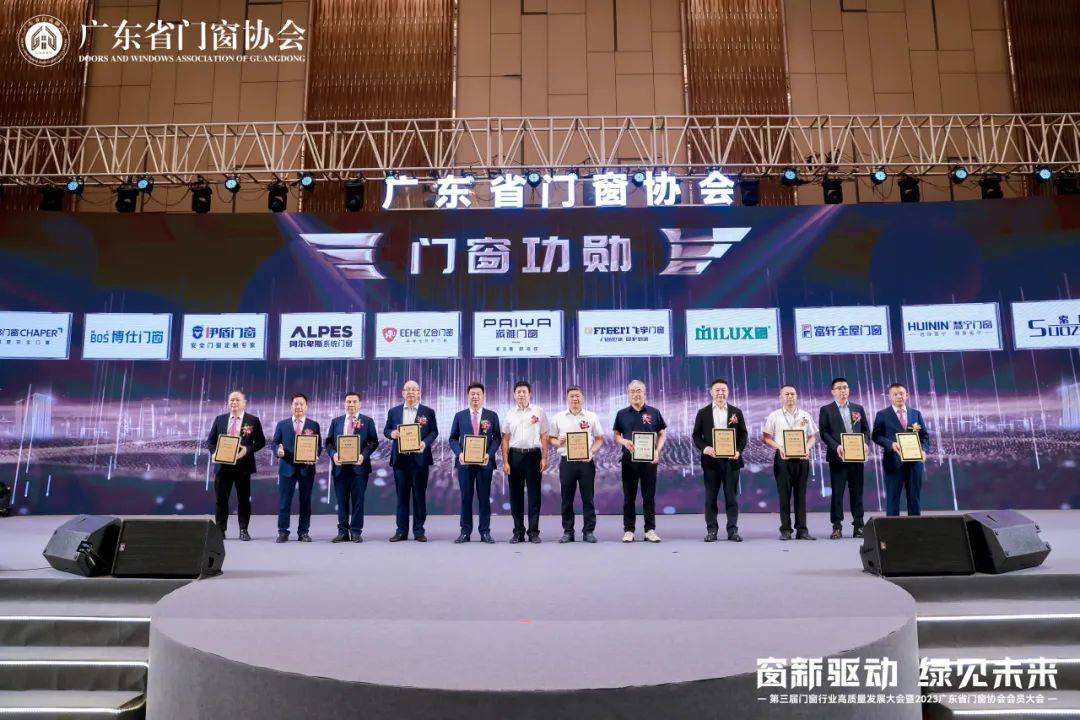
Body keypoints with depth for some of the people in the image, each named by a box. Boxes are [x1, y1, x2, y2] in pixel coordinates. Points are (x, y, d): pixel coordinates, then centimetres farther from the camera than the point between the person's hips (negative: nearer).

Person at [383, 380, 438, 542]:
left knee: (419, 495, 2)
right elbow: (386, 429, 13)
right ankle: (401, 530, 12)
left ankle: (419, 530, 9)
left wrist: (425, 443, -15)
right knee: (401, 495, 6)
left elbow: (434, 432, 2)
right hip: (400, 459, 2)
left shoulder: (428, 412, 5)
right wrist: (391, 433, -10)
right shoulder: (394, 411, 11)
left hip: (419, 458, -2)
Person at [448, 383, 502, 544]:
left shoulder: (492, 416, 7)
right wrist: (459, 453, -9)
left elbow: (497, 438, 3)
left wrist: (489, 454, -12)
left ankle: (485, 532, 10)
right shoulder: (460, 416, 10)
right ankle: (465, 532, 11)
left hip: (485, 462, -1)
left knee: (484, 498, 3)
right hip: (464, 461, 1)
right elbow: (453, 438, 9)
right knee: (466, 497, 4)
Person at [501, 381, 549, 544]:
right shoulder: (509, 414, 8)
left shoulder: (538, 412, 4)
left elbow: (544, 437, 3)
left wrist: (544, 458, -4)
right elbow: (505, 439, 7)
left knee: (534, 493, 0)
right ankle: (518, 532, 14)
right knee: (516, 494, 5)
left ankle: (534, 532, 7)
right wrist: (505, 462, 0)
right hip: (515, 455, 2)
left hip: (533, 454, -1)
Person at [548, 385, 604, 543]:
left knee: (588, 498, 2)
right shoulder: (558, 417, 7)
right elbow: (551, 438, 11)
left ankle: (589, 531, 9)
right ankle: (567, 532, 12)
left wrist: (592, 452, -8)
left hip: (586, 461, 0)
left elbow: (599, 439, 8)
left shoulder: (592, 417, 6)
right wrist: (558, 442, -11)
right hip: (567, 461, 1)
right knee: (567, 498, 4)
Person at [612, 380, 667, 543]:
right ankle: (628, 530, 10)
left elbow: (662, 434, 8)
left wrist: (657, 451, -7)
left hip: (649, 459, -1)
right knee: (629, 497, 4)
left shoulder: (654, 413, 5)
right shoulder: (622, 414, 8)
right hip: (629, 459, 1)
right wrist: (624, 441, -12)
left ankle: (650, 530, 9)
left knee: (649, 496, 3)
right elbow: (616, 436, 10)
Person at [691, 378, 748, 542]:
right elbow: (696, 435, 5)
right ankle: (711, 530, 9)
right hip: (711, 460, 0)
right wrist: (704, 448, -13)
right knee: (711, 497, 3)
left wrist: (739, 450, -8)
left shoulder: (736, 412, 9)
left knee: (732, 496, 3)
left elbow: (744, 434, 8)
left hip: (731, 459, 1)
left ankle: (733, 530, 10)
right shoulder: (703, 413, 6)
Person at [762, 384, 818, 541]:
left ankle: (802, 530, 6)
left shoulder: (805, 416, 12)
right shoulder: (774, 416, 4)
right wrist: (779, 447, -12)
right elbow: (765, 438, 3)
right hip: (783, 458, -2)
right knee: (784, 494, -1)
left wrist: (807, 448, -5)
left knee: (801, 494, 3)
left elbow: (812, 437, 15)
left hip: (802, 458, 2)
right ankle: (785, 530, 4)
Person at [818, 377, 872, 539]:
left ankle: (858, 525, 13)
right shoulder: (826, 410, 3)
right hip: (837, 456, -3)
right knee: (837, 492, -2)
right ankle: (837, 527, 2)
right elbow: (824, 432, -4)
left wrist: (865, 442, -6)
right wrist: (836, 446, -17)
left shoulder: (858, 408, 15)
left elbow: (866, 429, 14)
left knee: (857, 491, 6)